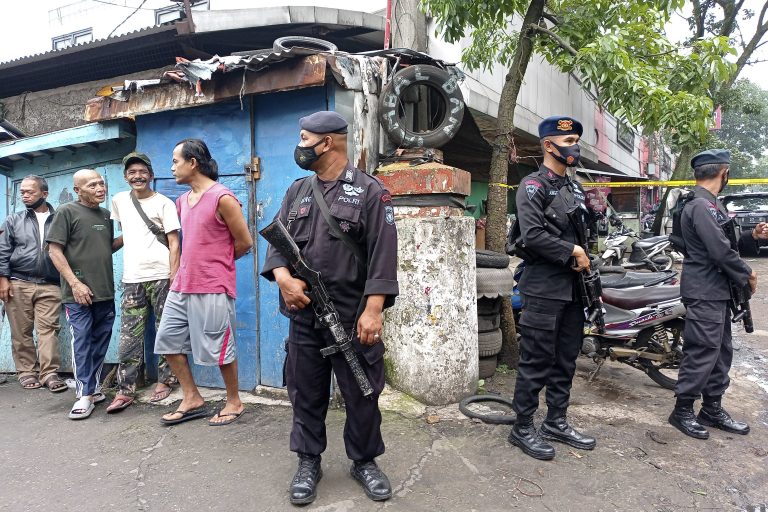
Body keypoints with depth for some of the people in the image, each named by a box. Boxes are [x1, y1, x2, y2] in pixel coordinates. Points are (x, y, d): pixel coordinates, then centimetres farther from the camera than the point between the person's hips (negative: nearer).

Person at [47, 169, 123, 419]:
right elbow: (54, 251, -8)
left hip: (105, 292, 6)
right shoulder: (66, 212, -4)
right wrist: (75, 283, -14)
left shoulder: (105, 215, 14)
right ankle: (85, 394, 2)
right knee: (82, 342, -5)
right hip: (79, 293, -6)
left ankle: (95, 387, 23)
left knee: (100, 342, 11)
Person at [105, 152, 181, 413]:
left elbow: (174, 242, -4)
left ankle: (164, 381, 16)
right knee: (129, 337, 2)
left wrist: (174, 276, -10)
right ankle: (125, 390, 7)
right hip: (132, 279, 4)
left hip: (161, 276, -4)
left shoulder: (164, 203, 0)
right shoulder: (119, 200, 13)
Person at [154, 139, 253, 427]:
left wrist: (217, 262, 5)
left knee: (219, 348, 1)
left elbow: (244, 242, -8)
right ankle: (192, 400, 23)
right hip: (182, 285, 8)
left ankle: (234, 402, 20)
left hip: (213, 288, -8)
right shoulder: (182, 201, 12)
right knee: (168, 340, 10)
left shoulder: (222, 198, -12)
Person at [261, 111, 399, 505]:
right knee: (305, 394, 13)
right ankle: (308, 463, 30)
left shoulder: (370, 191, -5)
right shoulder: (297, 191, 12)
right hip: (303, 317, 5)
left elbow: (382, 255, -12)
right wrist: (283, 278, -11)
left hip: (353, 318, -4)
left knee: (361, 394, 9)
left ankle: (365, 462, 28)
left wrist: (373, 310, -20)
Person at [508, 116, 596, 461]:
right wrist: (572, 251, -13)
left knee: (566, 360, 15)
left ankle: (556, 422, 27)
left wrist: (584, 262, 3)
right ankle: (522, 428, 10)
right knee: (536, 362, -2)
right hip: (544, 289, -8)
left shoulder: (574, 188, 18)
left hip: (573, 289, 9)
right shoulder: (533, 185, -9)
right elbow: (532, 235, -21)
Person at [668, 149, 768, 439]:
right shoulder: (701, 206, -18)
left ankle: (712, 409, 25)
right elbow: (720, 251, -22)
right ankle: (683, 410, 7)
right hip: (704, 293, -11)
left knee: (720, 352, 15)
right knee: (702, 352, -5)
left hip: (718, 291, 11)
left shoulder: (711, 204, 16)